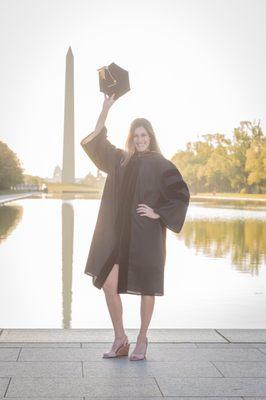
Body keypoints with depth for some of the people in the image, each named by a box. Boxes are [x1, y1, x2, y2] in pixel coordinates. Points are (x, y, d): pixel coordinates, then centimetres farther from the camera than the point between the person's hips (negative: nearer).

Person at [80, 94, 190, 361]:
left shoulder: (161, 165, -3)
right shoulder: (121, 160, 11)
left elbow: (181, 195, -5)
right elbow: (96, 142, 20)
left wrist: (158, 213, -12)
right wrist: (106, 108, 15)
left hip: (146, 236, -4)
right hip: (119, 234, 5)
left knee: (146, 289, 5)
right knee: (108, 284, -1)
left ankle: (142, 340, 20)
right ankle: (120, 340, 14)